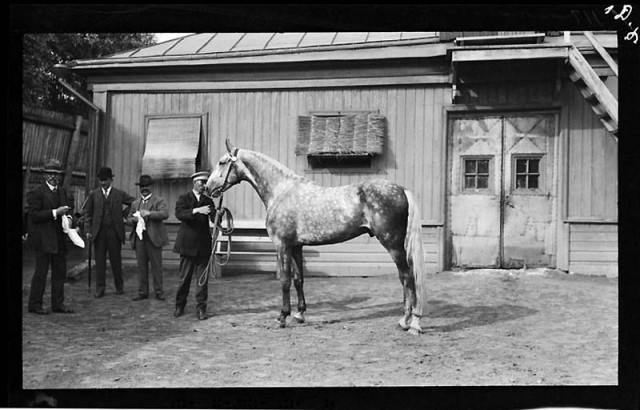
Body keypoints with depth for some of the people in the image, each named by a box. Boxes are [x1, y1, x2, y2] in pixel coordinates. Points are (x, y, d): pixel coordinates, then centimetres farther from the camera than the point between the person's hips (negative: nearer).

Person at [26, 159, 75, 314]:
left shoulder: (62, 192, 15)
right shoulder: (36, 192, -8)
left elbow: (68, 208, 23)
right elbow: (33, 215, -15)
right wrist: (55, 212, -20)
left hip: (59, 238, 7)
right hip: (43, 239, -7)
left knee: (60, 272, 9)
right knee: (41, 272, -2)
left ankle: (58, 304, 17)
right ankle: (35, 305, 9)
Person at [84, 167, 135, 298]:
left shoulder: (120, 194, 6)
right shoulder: (93, 194, 8)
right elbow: (88, 214, 9)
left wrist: (124, 215, -3)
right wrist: (88, 230, 0)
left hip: (114, 231, -1)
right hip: (99, 232, 1)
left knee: (116, 260, 5)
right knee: (100, 260, 2)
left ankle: (119, 286, 18)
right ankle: (100, 288, 9)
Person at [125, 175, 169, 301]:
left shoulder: (158, 201, 2)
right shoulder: (135, 203, 19)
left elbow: (165, 214, -14)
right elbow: (128, 219, 19)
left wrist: (149, 213, -21)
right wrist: (134, 219, -4)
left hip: (153, 238, -4)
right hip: (139, 239, 5)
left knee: (156, 266, -2)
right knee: (141, 267, 7)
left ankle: (159, 292, 6)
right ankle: (142, 292, 14)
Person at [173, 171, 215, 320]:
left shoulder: (208, 201, 10)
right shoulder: (184, 198, 0)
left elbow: (214, 219, -3)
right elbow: (179, 213, -19)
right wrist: (196, 210, -33)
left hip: (203, 244, 2)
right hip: (188, 243, -2)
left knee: (203, 278, 2)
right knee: (184, 277, 7)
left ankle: (201, 308, 8)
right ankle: (180, 305, 23)